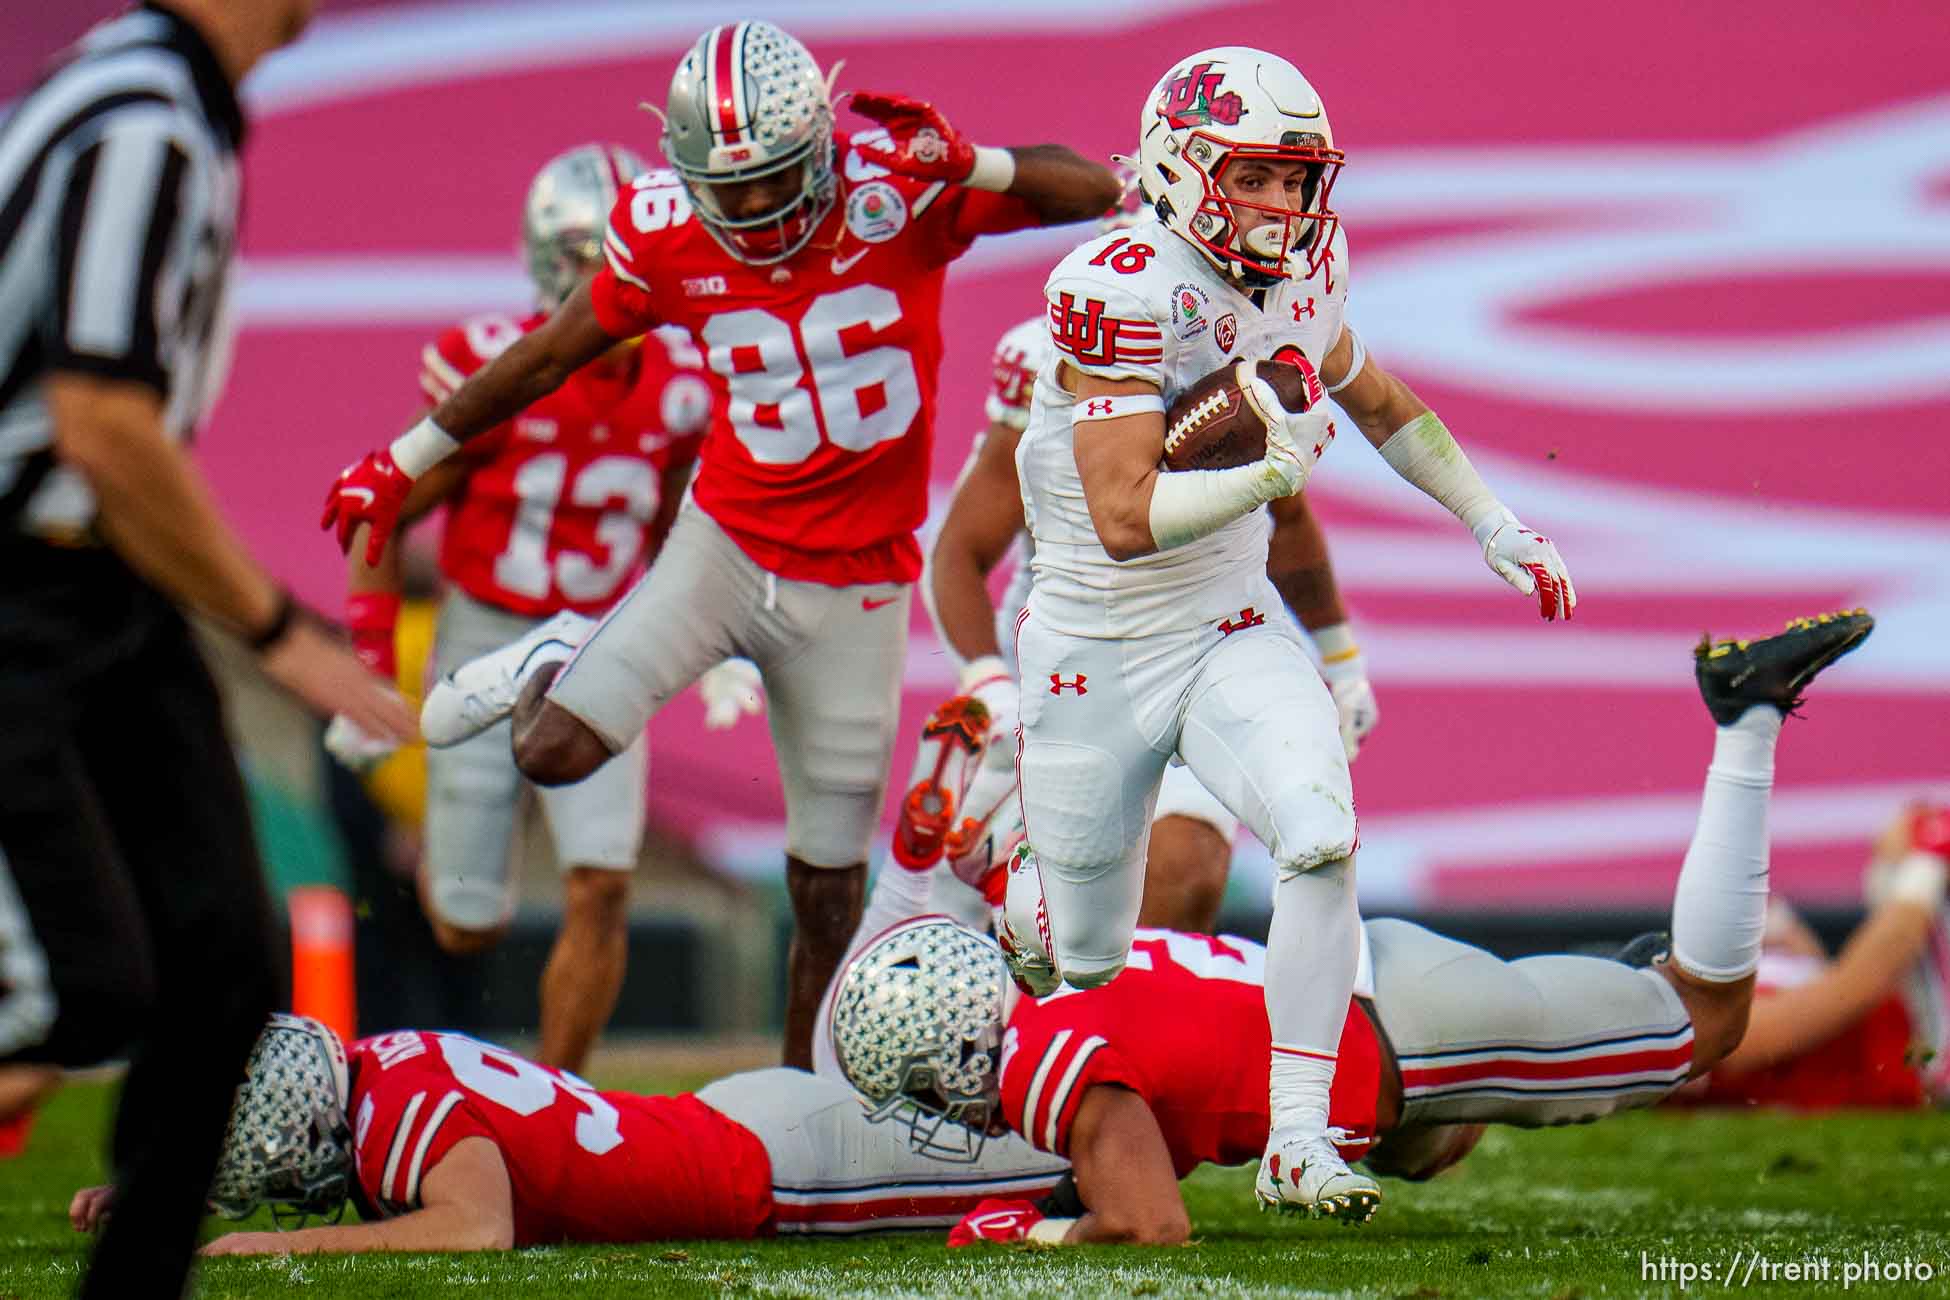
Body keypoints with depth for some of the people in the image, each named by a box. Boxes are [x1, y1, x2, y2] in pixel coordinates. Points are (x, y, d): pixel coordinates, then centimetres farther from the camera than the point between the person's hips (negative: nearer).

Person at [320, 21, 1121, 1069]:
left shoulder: (896, 191, -15)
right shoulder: (668, 237, -9)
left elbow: (1097, 194, -14)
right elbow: (544, 359, 7)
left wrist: (965, 164, -32)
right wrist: (403, 461, 16)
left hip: (852, 588, -1)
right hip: (725, 542, 1)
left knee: (827, 879, 5)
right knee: (554, 754, -17)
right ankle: (556, 665, 18)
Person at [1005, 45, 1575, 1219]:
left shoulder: (1305, 271, -3)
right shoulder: (1125, 290, -24)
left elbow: (1375, 397, 20)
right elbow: (1124, 518, -30)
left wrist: (1495, 525, 21)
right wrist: (1272, 475, -38)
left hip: (1233, 636, 4)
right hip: (1096, 666, -4)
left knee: (1322, 838, -25)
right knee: (1086, 965, 9)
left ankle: (1297, 1143, -16)